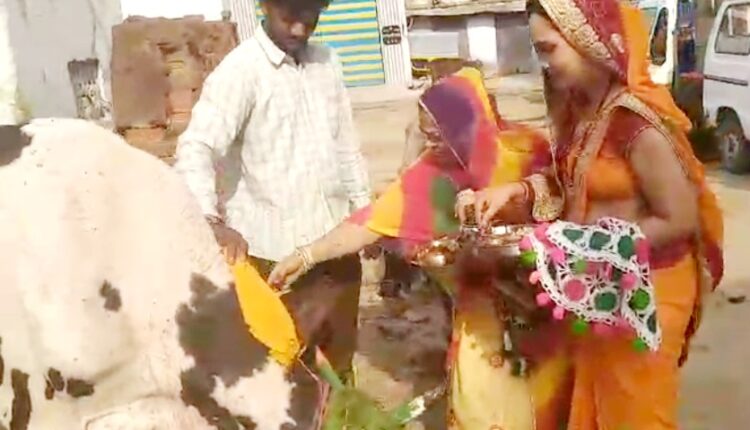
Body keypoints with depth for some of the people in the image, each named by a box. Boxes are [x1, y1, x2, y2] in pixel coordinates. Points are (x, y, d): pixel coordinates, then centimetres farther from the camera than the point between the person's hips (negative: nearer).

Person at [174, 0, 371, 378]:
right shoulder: (240, 70, -12)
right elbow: (195, 149, -23)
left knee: (340, 354, 19)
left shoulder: (326, 63, 8)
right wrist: (214, 223, -37)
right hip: (278, 250, -6)